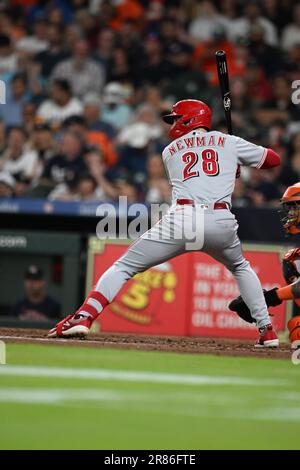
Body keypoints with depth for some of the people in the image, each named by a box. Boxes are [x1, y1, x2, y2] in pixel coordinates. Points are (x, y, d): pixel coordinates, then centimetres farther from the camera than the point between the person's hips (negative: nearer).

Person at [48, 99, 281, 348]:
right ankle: (267, 330, 21)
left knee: (124, 266, 7)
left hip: (182, 217, -1)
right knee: (241, 267, 32)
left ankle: (83, 317, -11)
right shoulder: (229, 142, 20)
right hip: (221, 221, 2)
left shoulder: (170, 151, 23)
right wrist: (237, 159, 44)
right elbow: (273, 159, 27)